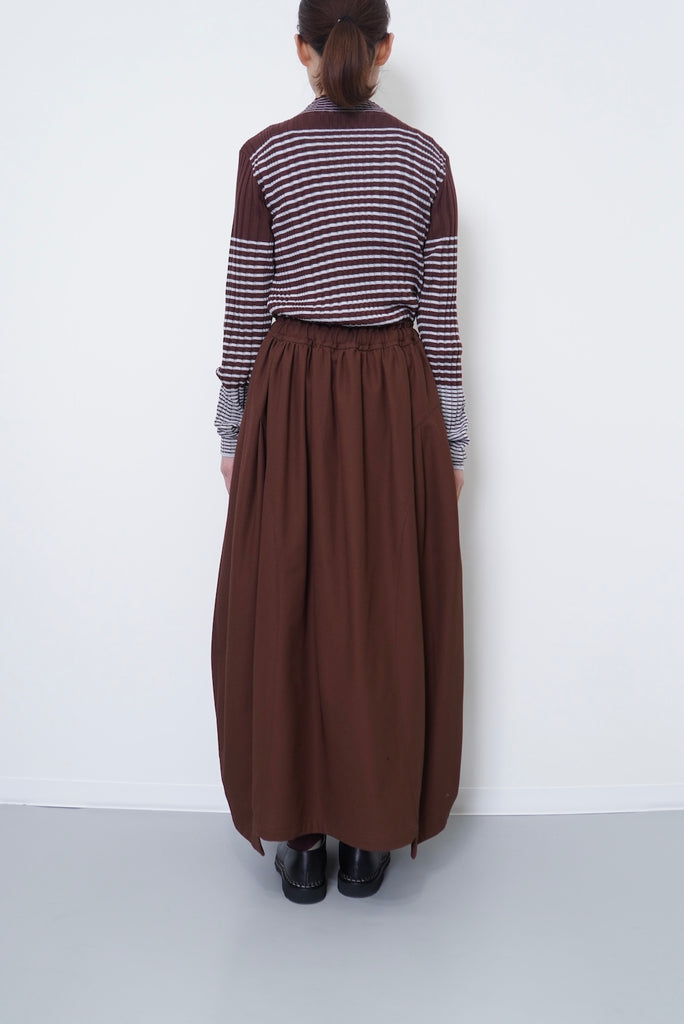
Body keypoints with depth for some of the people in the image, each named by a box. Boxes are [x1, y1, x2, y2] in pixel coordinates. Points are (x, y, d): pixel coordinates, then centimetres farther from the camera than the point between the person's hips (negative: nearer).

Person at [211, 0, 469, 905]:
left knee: (284, 613, 9)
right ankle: (371, 836, 22)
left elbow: (246, 307, -2)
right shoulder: (425, 159, 2)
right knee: (391, 615, 9)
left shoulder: (265, 156, -1)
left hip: (293, 399, -1)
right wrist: (452, 439, 7)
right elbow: (439, 310, 1)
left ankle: (300, 839, 20)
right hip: (395, 399, 2)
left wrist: (233, 430, 7)